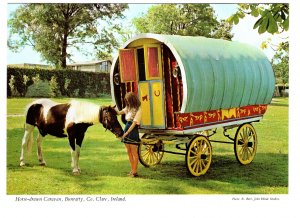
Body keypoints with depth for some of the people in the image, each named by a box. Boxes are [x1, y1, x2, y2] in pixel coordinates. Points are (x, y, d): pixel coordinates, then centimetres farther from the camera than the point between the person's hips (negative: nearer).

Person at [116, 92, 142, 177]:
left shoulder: (138, 109, -13)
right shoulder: (128, 108, 10)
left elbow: (134, 123, -16)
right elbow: (119, 113, 14)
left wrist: (127, 133, -18)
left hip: (133, 131, -8)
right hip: (127, 128, 8)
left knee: (134, 152, -2)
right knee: (129, 152, 12)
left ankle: (135, 171, 5)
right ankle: (132, 170, 22)